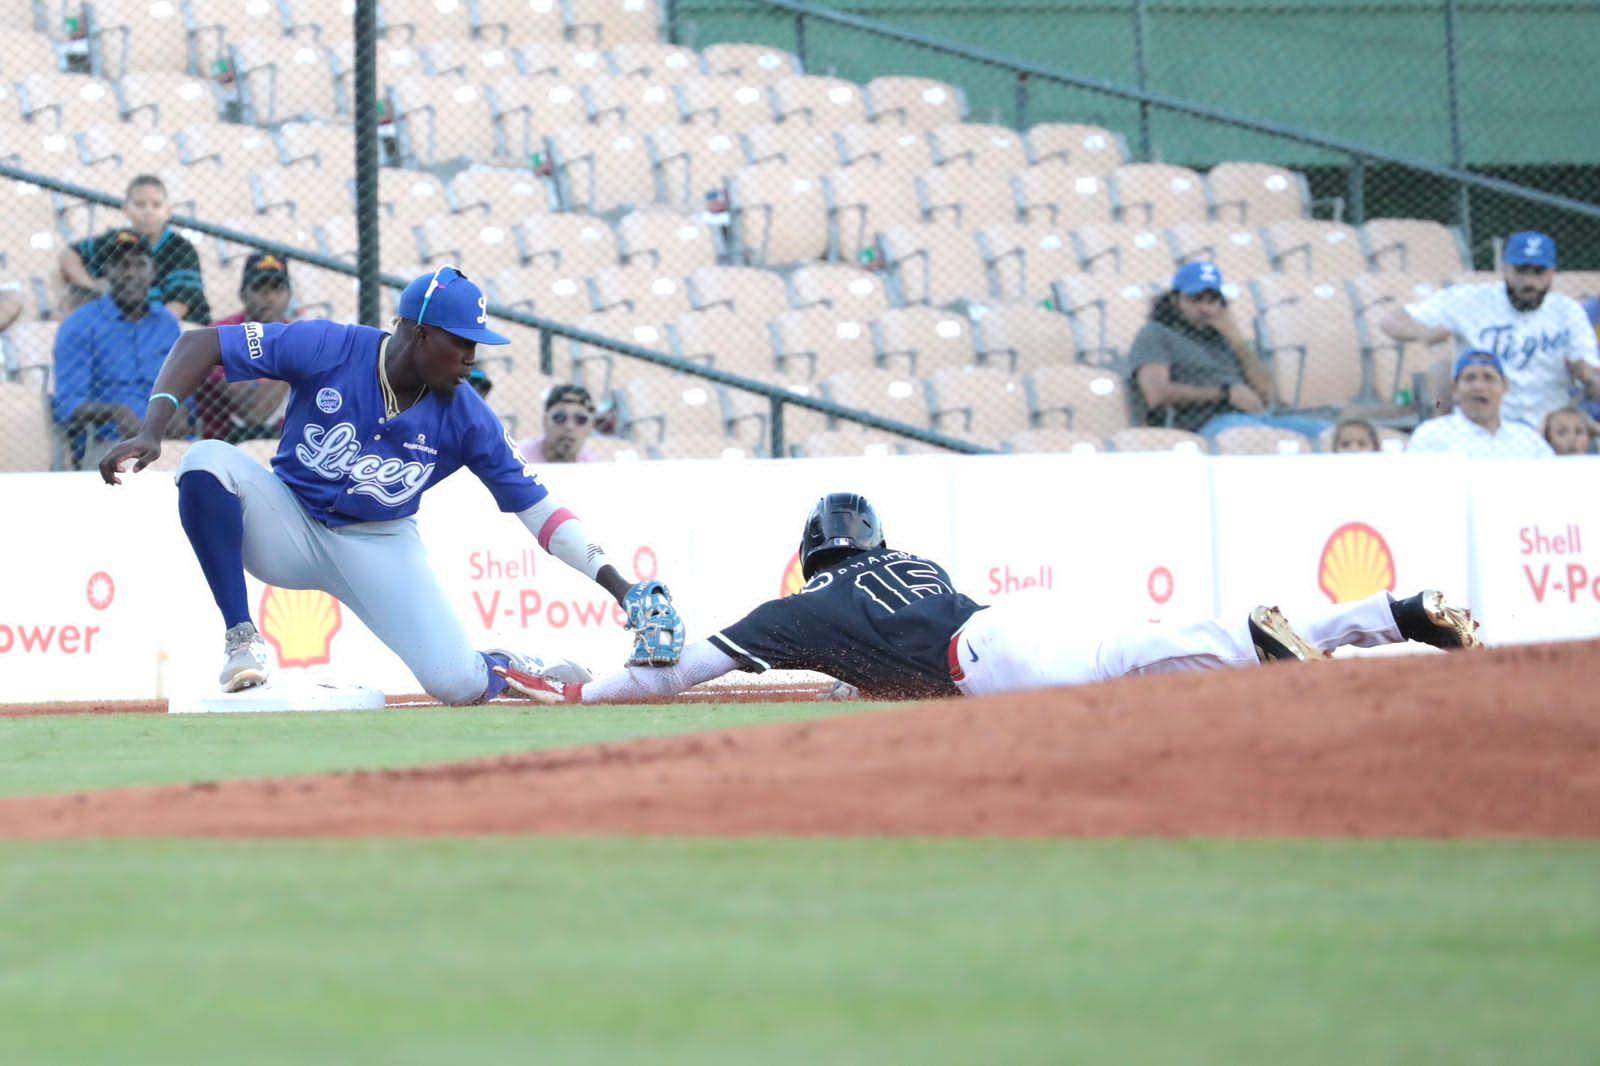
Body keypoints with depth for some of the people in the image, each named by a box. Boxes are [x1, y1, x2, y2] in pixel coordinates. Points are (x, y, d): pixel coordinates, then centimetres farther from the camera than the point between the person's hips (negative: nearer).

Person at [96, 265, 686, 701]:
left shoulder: (467, 419, -14)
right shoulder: (327, 350, -21)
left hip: (380, 548, 0)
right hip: (289, 526, 0)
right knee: (208, 461, -32)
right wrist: (151, 432, -32)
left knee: (457, 685, -21)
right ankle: (241, 641, -24)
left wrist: (621, 588, -17)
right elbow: (200, 343, -19)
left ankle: (507, 667, 20)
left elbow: (536, 508, -9)